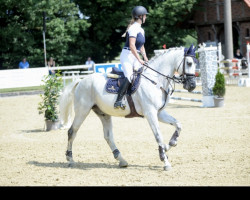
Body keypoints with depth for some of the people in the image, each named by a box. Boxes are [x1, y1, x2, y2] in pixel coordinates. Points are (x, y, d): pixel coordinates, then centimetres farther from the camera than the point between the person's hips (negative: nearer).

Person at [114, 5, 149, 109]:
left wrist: (145, 58, 9)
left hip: (135, 57, 10)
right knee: (129, 77, -25)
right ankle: (118, 101, -29)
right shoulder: (134, 28, -12)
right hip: (127, 55, -10)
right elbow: (132, 46, -20)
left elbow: (141, 46, 24)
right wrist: (139, 60, -20)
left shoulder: (141, 30, 18)